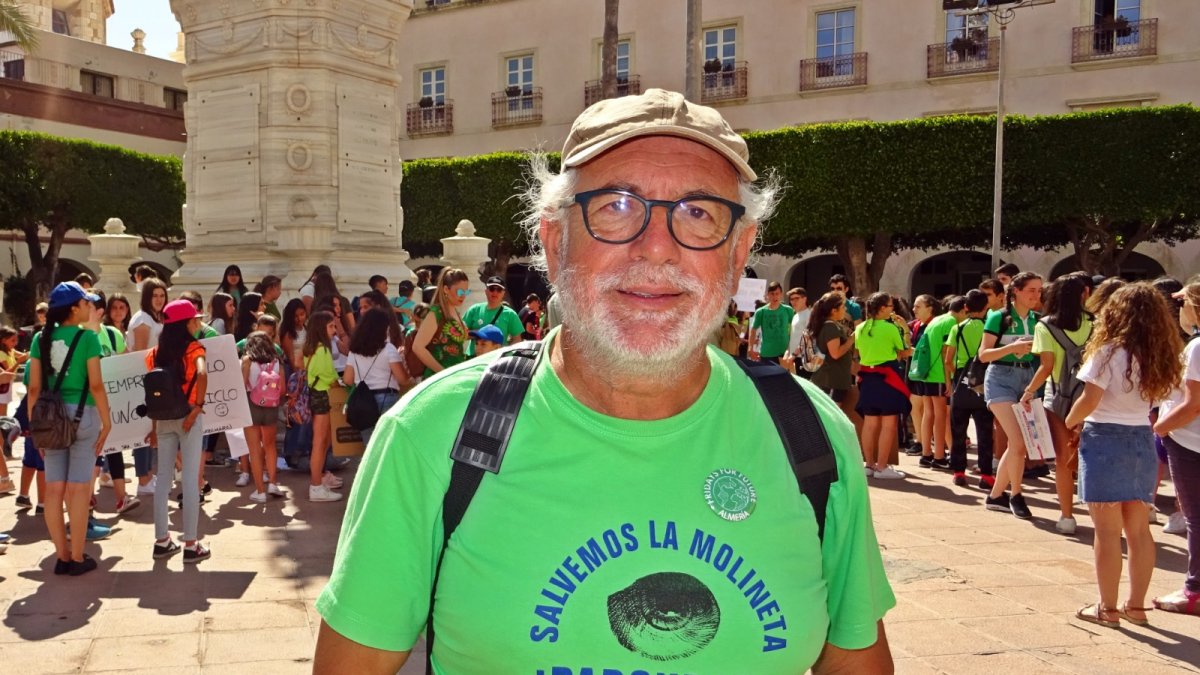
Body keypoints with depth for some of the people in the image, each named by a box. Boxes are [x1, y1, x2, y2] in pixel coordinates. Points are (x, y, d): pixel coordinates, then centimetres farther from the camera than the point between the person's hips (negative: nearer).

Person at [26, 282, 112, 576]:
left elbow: (35, 387, 3)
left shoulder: (42, 339, 5)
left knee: (54, 489, 8)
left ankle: (62, 556, 17)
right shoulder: (87, 337, -8)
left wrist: (34, 423, 11)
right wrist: (107, 421, -3)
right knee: (78, 489, 2)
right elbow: (96, 385, -11)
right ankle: (77, 559, 8)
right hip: (82, 414, -5)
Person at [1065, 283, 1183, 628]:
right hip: (1142, 440, 6)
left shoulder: (1109, 353, -12)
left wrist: (1070, 421, 1)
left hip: (1105, 439, -6)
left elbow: (1089, 400, -15)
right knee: (1139, 530, 12)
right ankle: (1136, 605, 20)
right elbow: (1158, 396, 4)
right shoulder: (1160, 357, 6)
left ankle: (1107, 608, 5)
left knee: (1108, 532, -1)